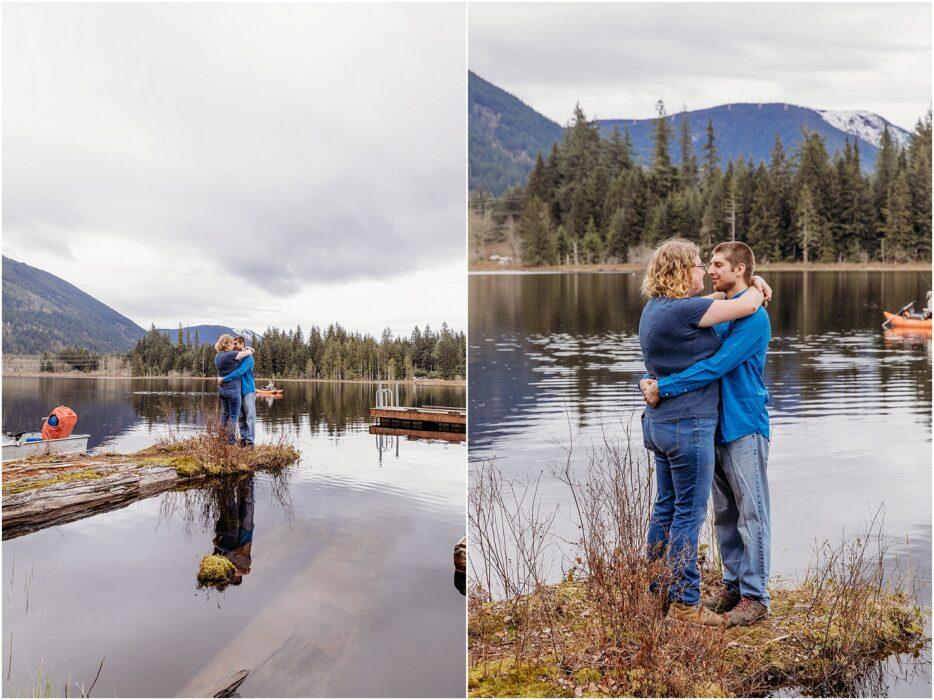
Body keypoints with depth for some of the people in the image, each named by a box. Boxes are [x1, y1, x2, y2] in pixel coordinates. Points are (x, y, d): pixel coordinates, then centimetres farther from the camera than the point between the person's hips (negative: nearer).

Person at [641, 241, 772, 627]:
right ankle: (733, 584, 27)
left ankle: (754, 597, 10)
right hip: (717, 426, 8)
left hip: (744, 427, -8)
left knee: (751, 514, 1)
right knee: (725, 513, 15)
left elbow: (715, 366, -24)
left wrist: (664, 388, -23)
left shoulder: (753, 317, -15)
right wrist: (649, 380, -6)